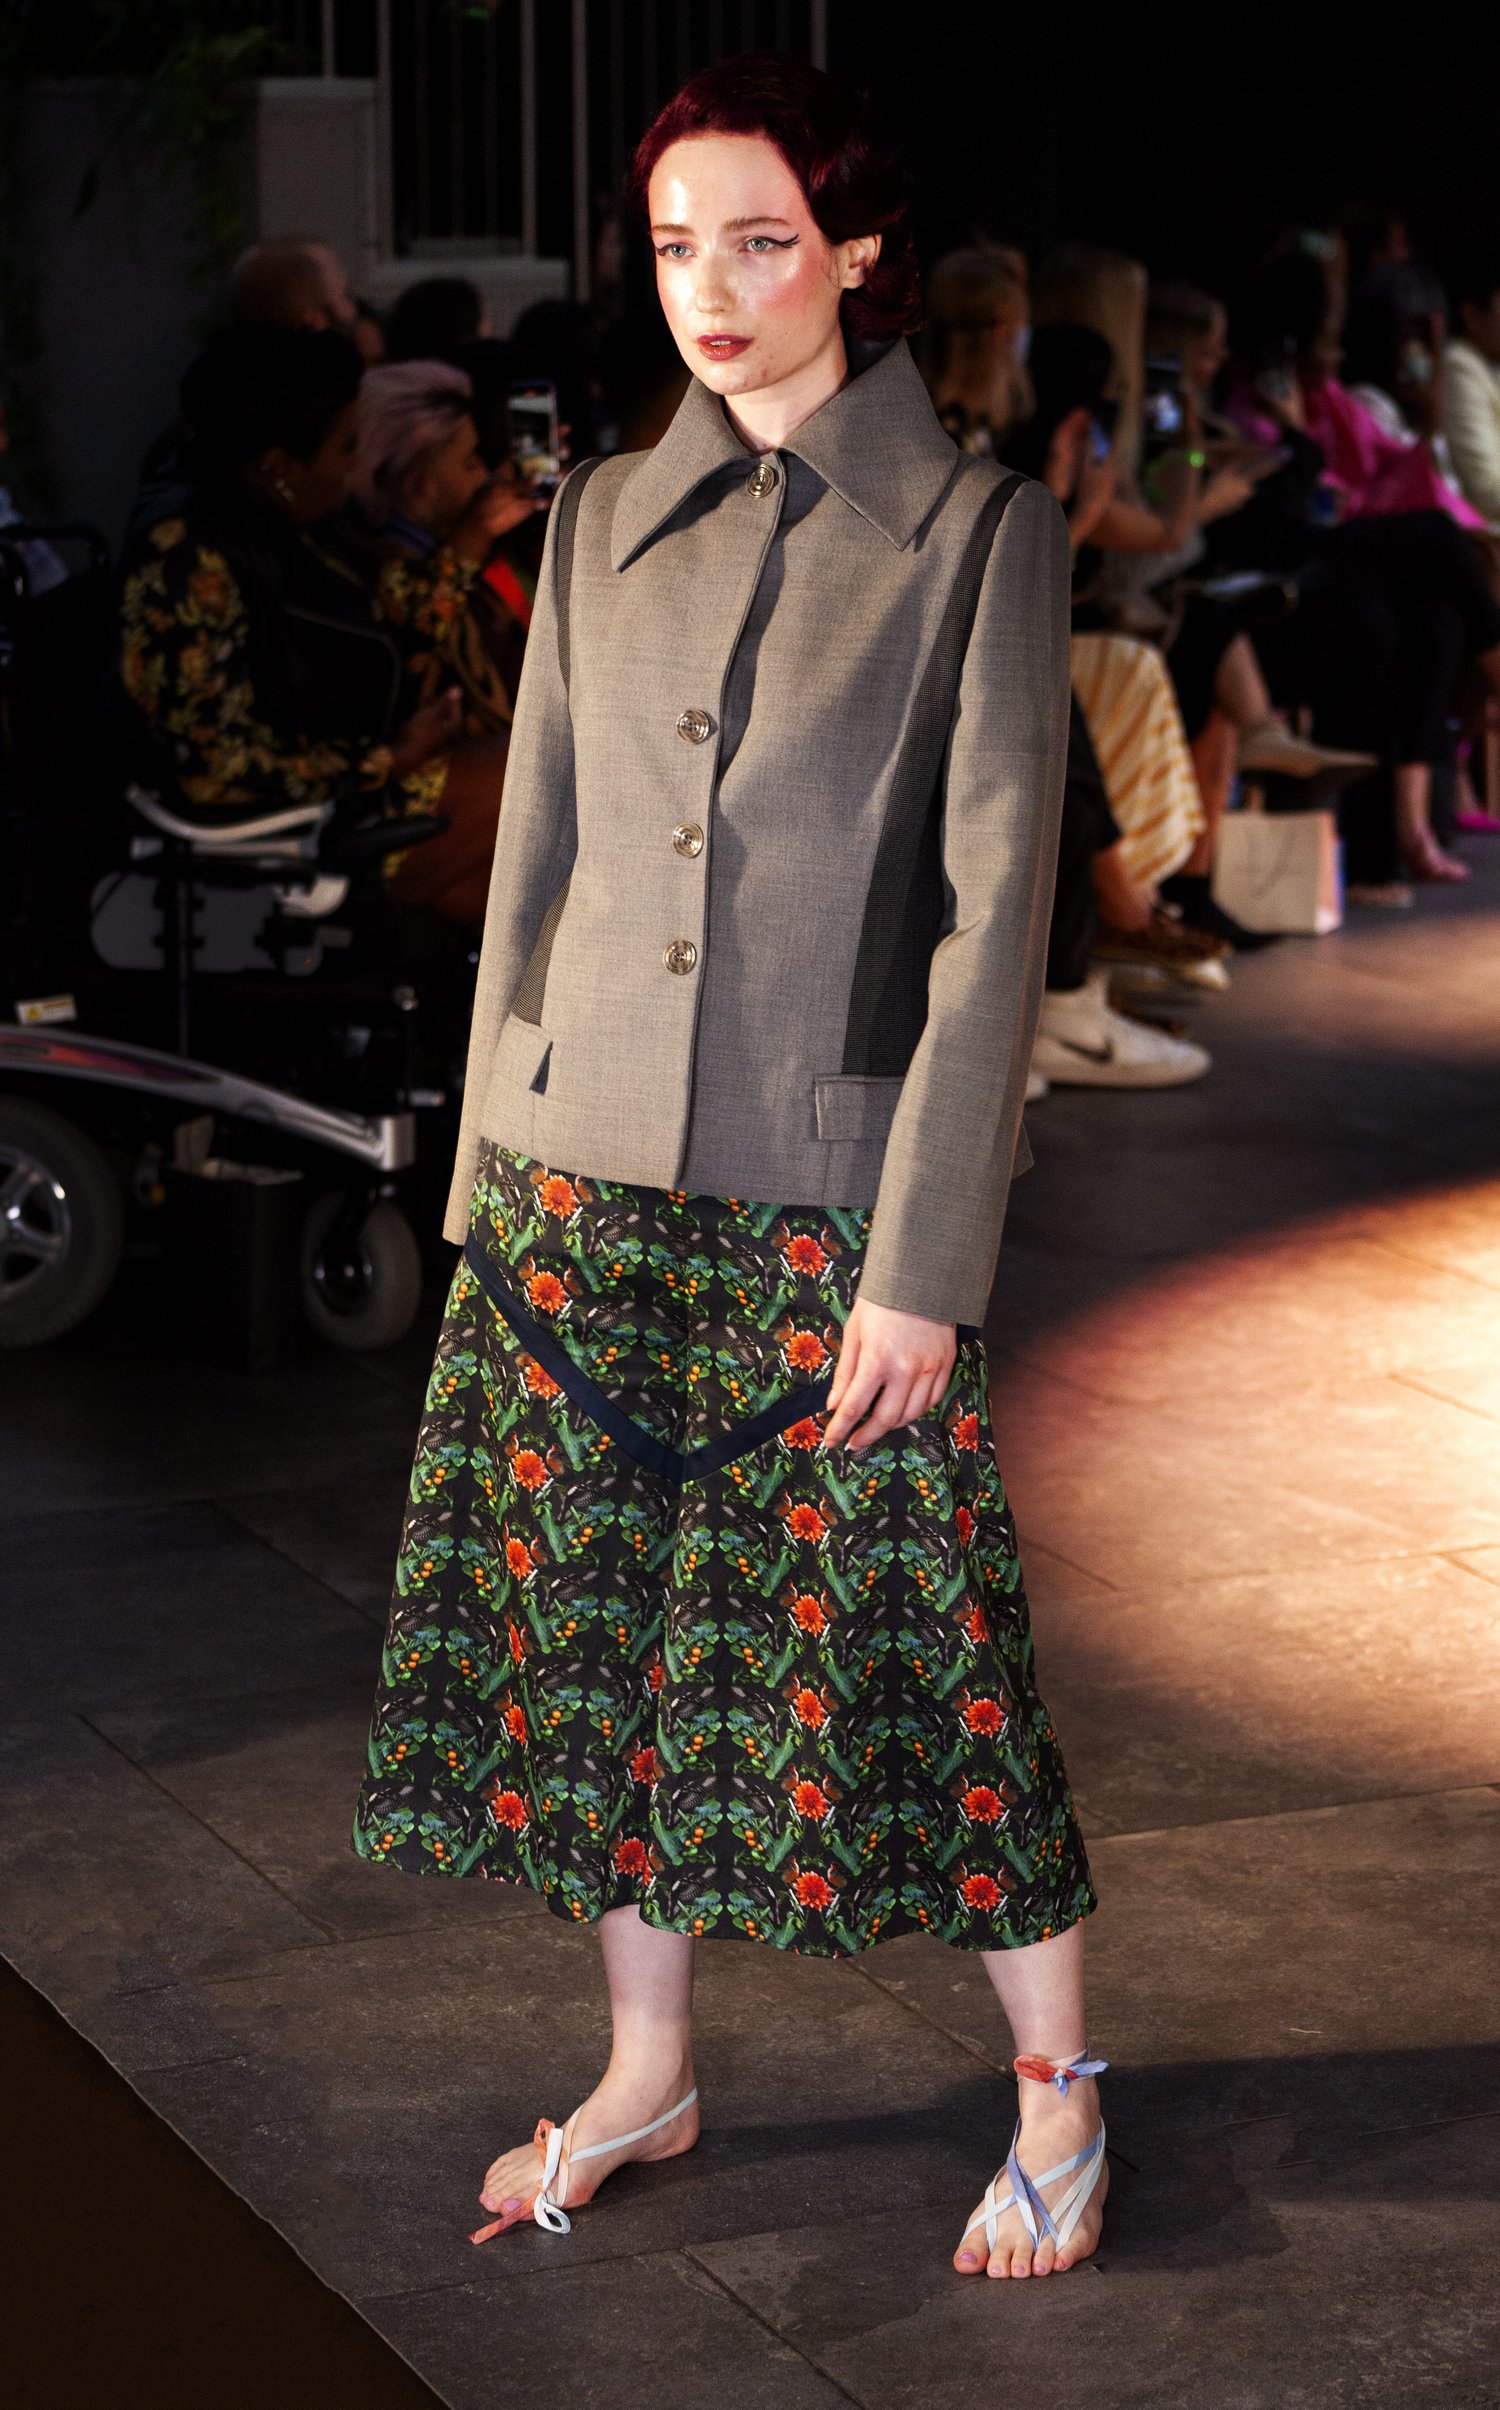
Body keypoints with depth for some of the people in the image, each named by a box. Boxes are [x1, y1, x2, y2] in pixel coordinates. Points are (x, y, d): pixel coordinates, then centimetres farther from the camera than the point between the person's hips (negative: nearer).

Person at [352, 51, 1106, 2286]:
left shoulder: (975, 528, -5)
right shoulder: (605, 518, 9)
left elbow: (994, 910, -9)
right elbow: (536, 863, 12)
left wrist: (923, 1265, -14)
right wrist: (493, 1181, 10)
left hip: (829, 1201, -4)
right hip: (586, 1182, 5)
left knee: (898, 1640, 1)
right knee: (600, 1620, 11)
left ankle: (1058, 2086, 19)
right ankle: (648, 2074, 28)